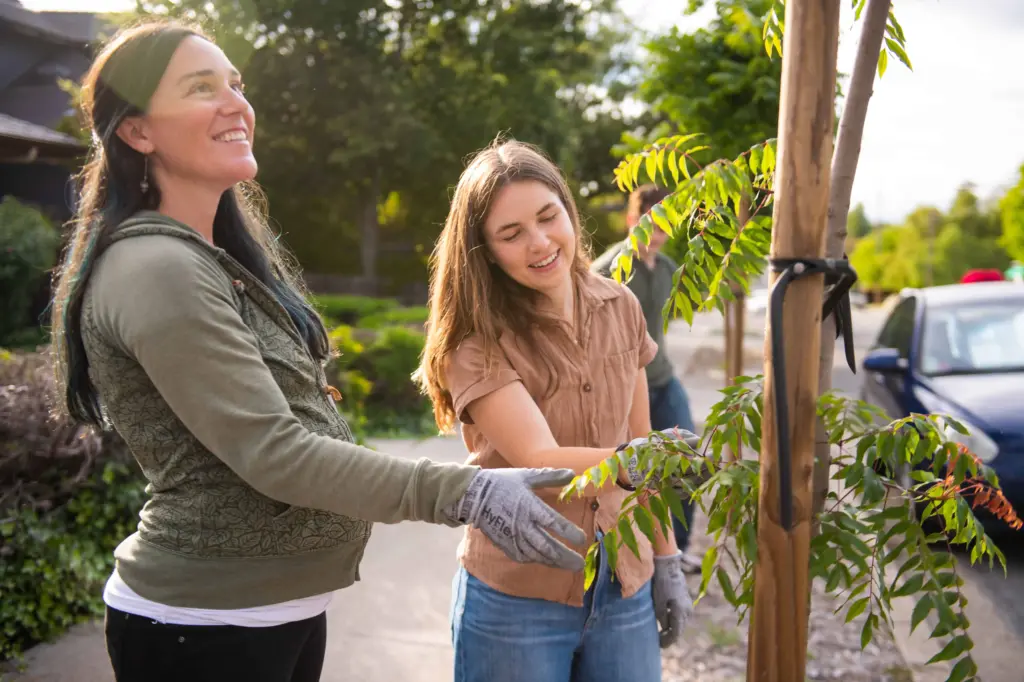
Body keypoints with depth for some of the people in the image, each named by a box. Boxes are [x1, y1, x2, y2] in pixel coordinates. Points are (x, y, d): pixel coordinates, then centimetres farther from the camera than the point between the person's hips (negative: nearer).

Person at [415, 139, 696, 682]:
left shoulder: (619, 309, -2)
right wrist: (632, 462, -43)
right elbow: (539, 461, -25)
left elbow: (639, 440, 7)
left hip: (625, 593, 4)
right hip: (517, 603, -3)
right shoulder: (476, 340, -15)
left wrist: (665, 559, 8)